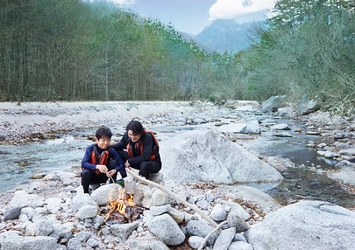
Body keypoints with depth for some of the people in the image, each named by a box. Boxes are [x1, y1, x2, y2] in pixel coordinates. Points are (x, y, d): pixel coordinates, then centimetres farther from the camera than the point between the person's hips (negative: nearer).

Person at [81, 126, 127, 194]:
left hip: (102, 177, 2)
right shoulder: (90, 149, -18)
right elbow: (83, 164, -29)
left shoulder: (111, 150, -13)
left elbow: (121, 164, -15)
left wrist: (115, 170, -37)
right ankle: (86, 193, -8)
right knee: (85, 173, -35)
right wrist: (97, 166, -45)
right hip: (91, 177, -2)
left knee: (113, 162, -20)